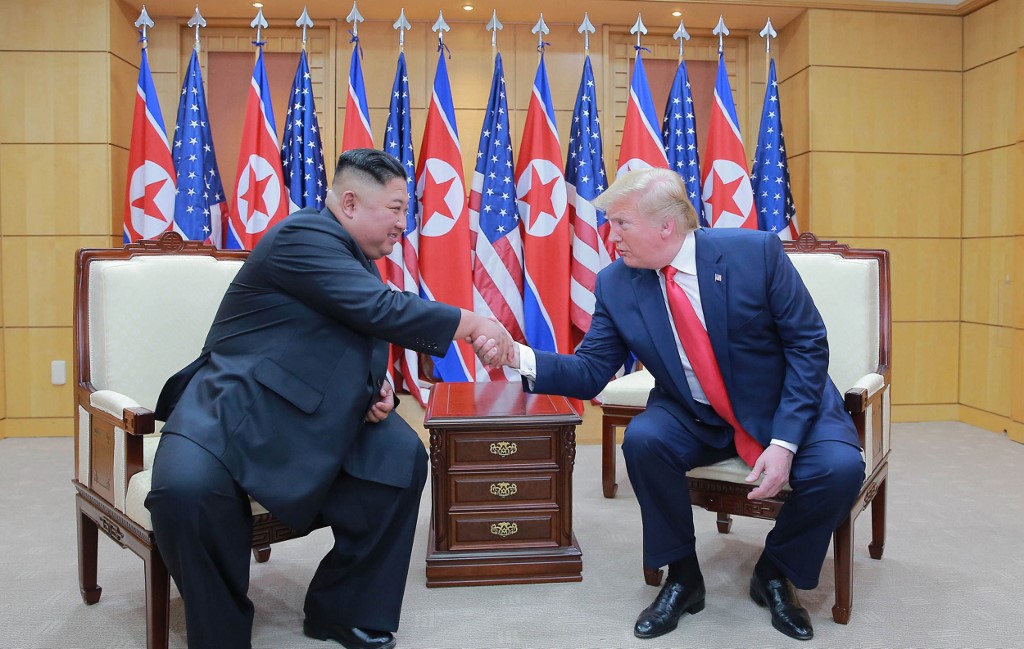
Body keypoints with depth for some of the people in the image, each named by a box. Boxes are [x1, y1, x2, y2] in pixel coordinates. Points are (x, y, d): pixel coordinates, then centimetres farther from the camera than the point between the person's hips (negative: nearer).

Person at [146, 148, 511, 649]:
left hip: (311, 417, 8)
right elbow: (380, 310, -27)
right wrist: (474, 326, -21)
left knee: (402, 457, -11)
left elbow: (357, 347, 20)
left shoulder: (357, 260, 12)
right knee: (186, 488, -34)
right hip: (233, 408, -8)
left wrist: (377, 391, -3)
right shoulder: (303, 235, -16)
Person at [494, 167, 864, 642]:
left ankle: (774, 574, 5)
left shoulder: (756, 252, -17)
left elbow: (807, 345, -13)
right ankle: (682, 576, -2)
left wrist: (784, 442, -22)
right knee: (642, 439, -28)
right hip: (694, 418, 2)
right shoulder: (615, 284, -9)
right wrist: (521, 357, -25)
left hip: (782, 408, -1)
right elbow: (591, 372, -6)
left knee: (839, 467, -27)